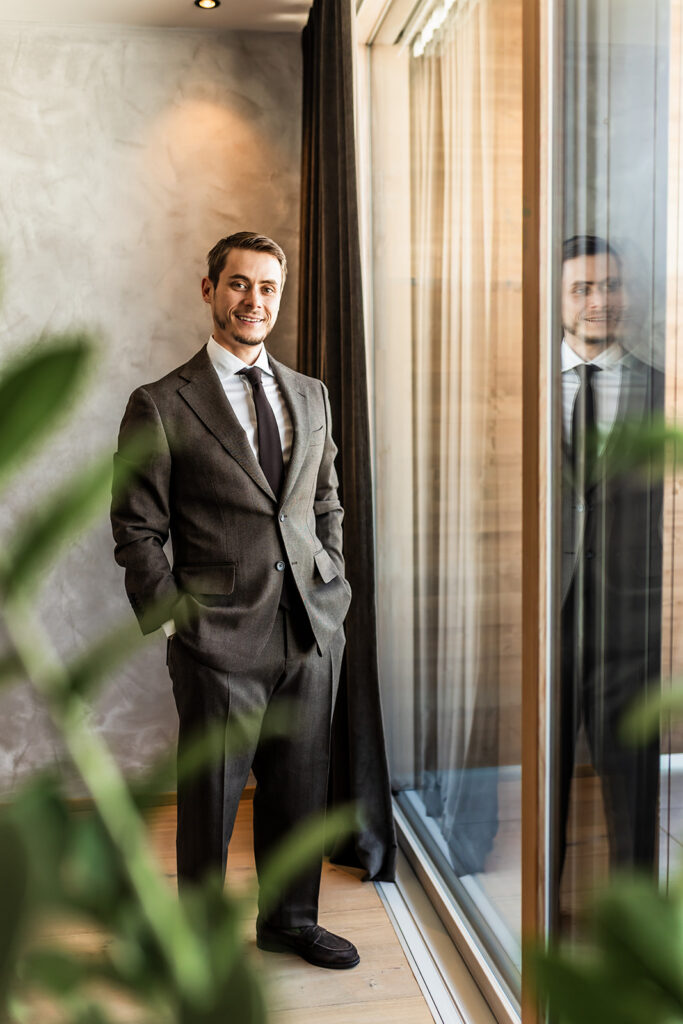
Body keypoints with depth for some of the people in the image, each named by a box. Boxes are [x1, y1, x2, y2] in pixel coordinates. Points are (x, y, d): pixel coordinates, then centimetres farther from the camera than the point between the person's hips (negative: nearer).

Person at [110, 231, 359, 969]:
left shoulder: (310, 396, 11)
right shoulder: (160, 407, -5)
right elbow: (137, 531, -5)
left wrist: (332, 591, 8)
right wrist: (174, 624, -9)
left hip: (311, 632, 5)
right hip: (222, 639, -4)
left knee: (301, 789, 17)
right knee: (211, 798, 10)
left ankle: (290, 921, 39)